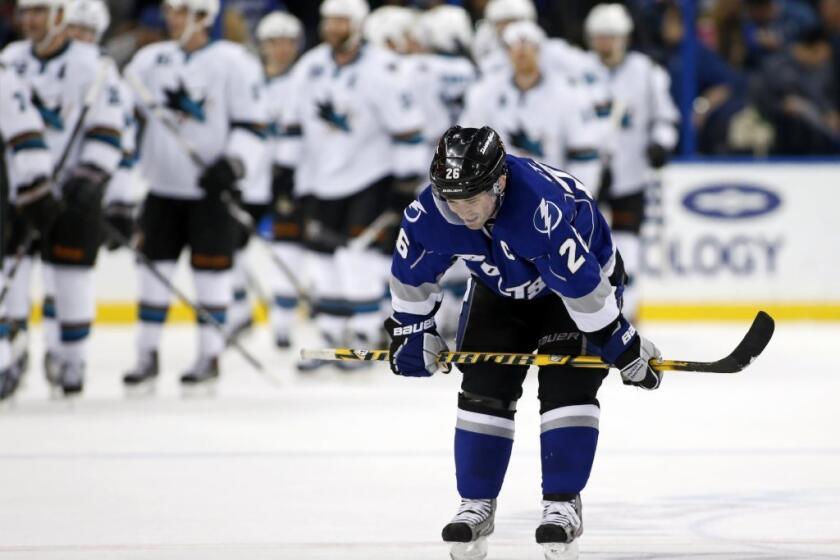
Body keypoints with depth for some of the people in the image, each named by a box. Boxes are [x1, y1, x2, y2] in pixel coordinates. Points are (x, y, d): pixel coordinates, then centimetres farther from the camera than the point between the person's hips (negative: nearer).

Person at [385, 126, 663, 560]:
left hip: (584, 277, -5)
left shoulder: (542, 209, -44)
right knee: (482, 389, -2)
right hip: (500, 289, 5)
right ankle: (475, 505, 8)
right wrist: (411, 331, 1)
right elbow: (411, 274, -5)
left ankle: (562, 504, -5)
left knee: (567, 387, -15)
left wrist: (624, 349, -28)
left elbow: (582, 283, -36)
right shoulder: (430, 214, -27)